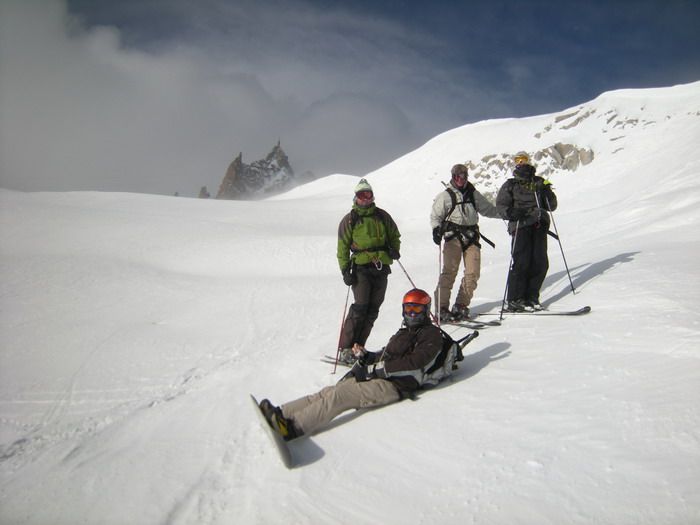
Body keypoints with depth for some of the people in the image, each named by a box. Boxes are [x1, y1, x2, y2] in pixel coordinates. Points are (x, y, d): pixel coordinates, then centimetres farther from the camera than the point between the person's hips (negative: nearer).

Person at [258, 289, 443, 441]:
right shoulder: (404, 332, 29)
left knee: (339, 395, -27)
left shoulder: (432, 335, 1)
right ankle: (280, 413, -21)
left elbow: (413, 362, -14)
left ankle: (293, 427, -38)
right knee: (329, 392, -11)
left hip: (393, 386, -8)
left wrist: (378, 368, -15)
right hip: (375, 376, 8)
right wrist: (366, 355, 9)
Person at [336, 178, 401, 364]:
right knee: (360, 306, -15)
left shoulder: (382, 216, 12)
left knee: (373, 309, 4)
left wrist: (394, 248, 3)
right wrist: (345, 270, -6)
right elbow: (343, 247, 3)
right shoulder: (349, 220, 4)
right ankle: (346, 348, -8)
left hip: (382, 268, 4)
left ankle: (358, 346, 12)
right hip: (361, 267, -4)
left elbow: (394, 234, 24)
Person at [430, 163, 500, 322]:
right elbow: (435, 216, 2)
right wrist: (436, 229, -16)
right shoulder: (445, 196, 5)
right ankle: (441, 307, -10)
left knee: (473, 273, -3)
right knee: (449, 272, -13)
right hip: (453, 237, -4)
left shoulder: (473, 194, 17)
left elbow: (488, 209, 25)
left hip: (472, 237, 4)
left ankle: (461, 306, 8)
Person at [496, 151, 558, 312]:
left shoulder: (539, 183, 19)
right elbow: (501, 205, 2)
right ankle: (513, 300, -7)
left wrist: (548, 194, -3)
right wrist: (511, 212, -19)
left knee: (540, 263, -1)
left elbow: (552, 207, 18)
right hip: (521, 227, -4)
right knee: (521, 262, -12)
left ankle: (531, 297, 11)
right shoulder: (510, 185, 12)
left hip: (539, 226, 4)